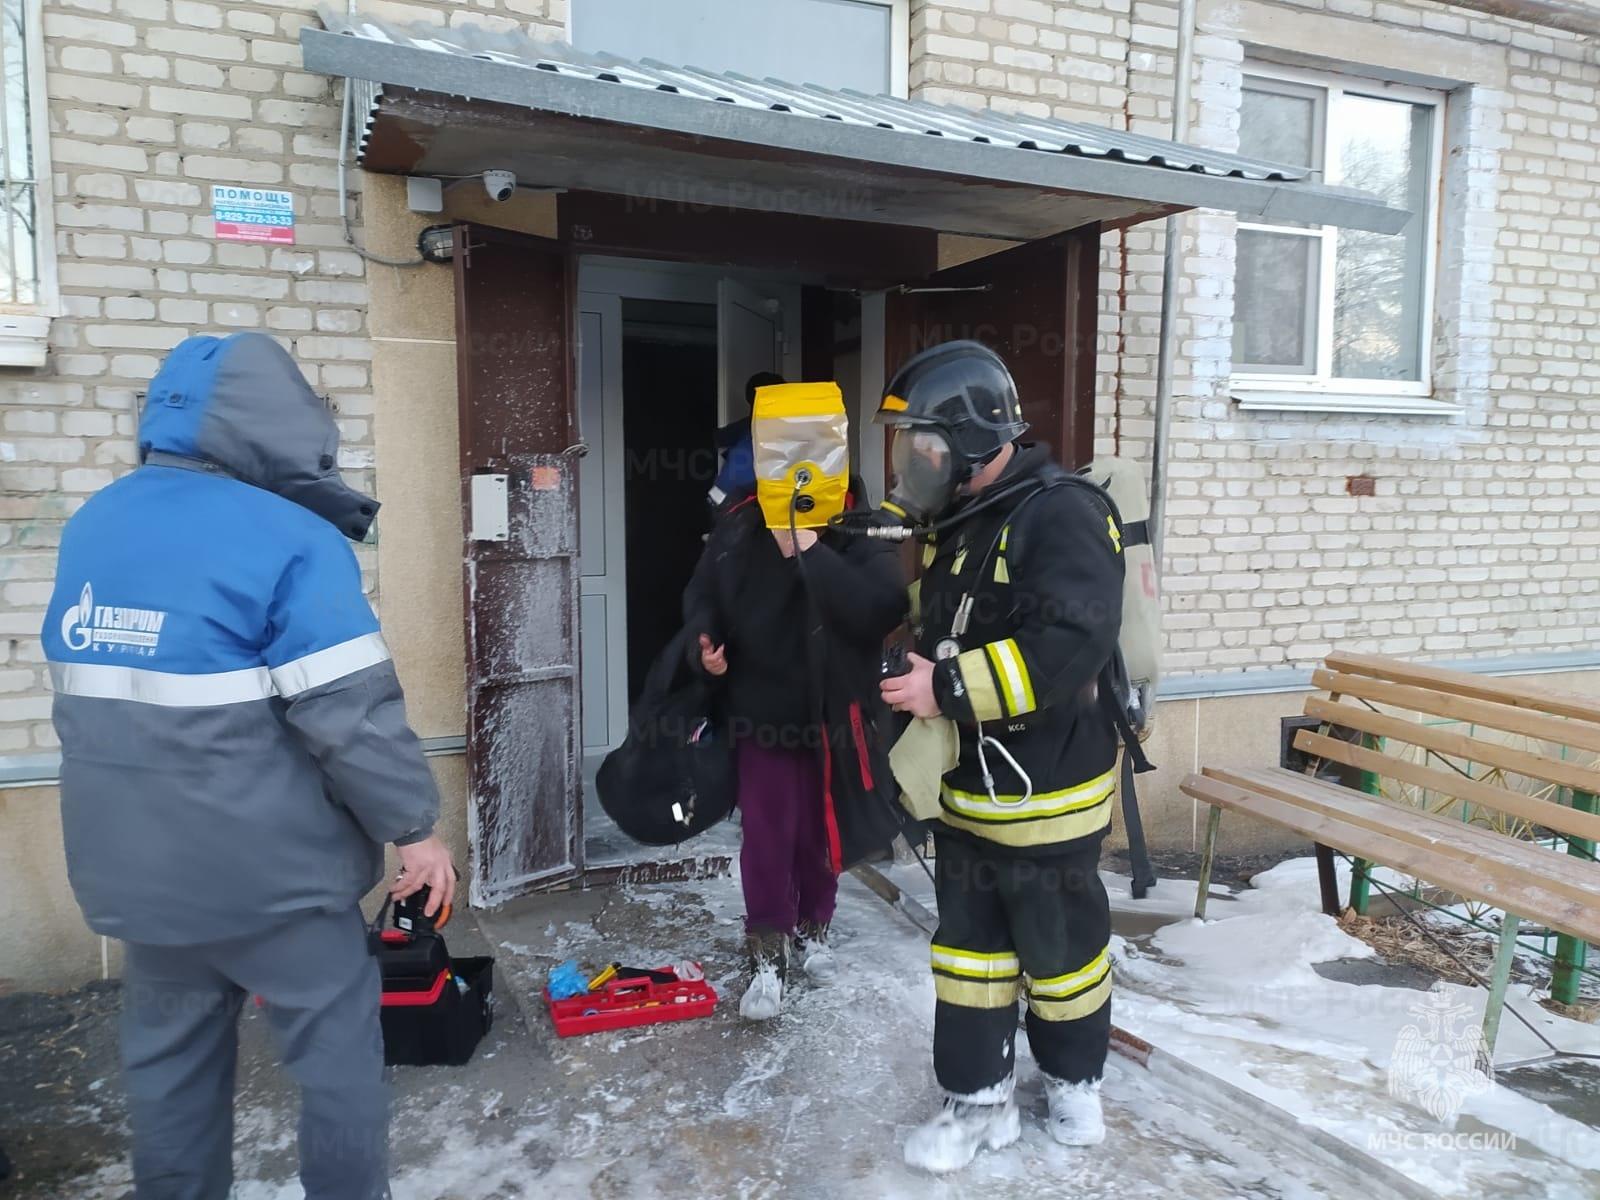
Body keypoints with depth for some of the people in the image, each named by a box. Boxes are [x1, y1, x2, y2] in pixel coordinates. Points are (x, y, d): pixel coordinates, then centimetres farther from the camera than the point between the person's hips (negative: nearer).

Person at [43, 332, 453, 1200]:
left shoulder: (91, 526, 6)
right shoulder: (291, 539, -18)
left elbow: (84, 697, 16)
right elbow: (351, 713, -20)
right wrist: (414, 826, -10)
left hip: (134, 867, 7)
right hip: (269, 869, -7)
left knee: (168, 1059, 21)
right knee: (338, 1048, 10)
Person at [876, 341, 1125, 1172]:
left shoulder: (1061, 515, -20)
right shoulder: (957, 525, 9)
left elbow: (1073, 646, -32)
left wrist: (952, 688, -28)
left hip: (1046, 798, -7)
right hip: (965, 793, 8)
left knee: (1062, 953, 14)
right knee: (969, 950, 15)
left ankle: (1074, 1082, 38)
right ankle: (978, 1101, 31)